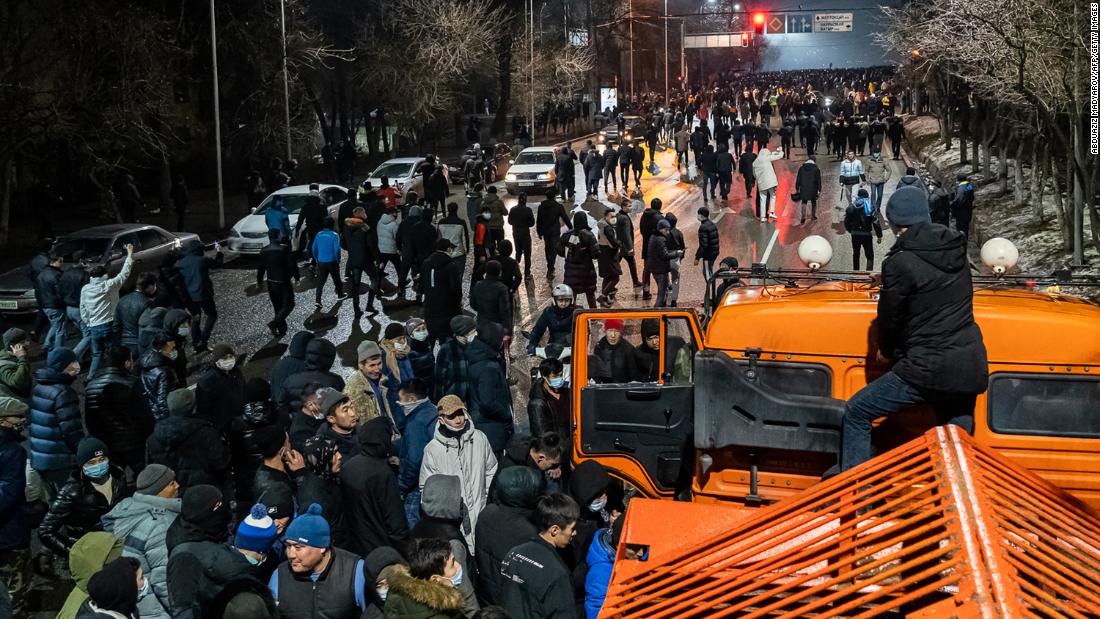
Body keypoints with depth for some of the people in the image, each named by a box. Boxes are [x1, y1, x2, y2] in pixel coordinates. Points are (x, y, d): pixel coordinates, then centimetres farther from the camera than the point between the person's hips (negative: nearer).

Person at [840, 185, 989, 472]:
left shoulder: (900, 263, -14)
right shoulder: (956, 249, 7)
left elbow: (889, 316, -3)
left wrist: (886, 351, 17)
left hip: (928, 370, -7)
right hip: (970, 368, 7)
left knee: (857, 413, 7)